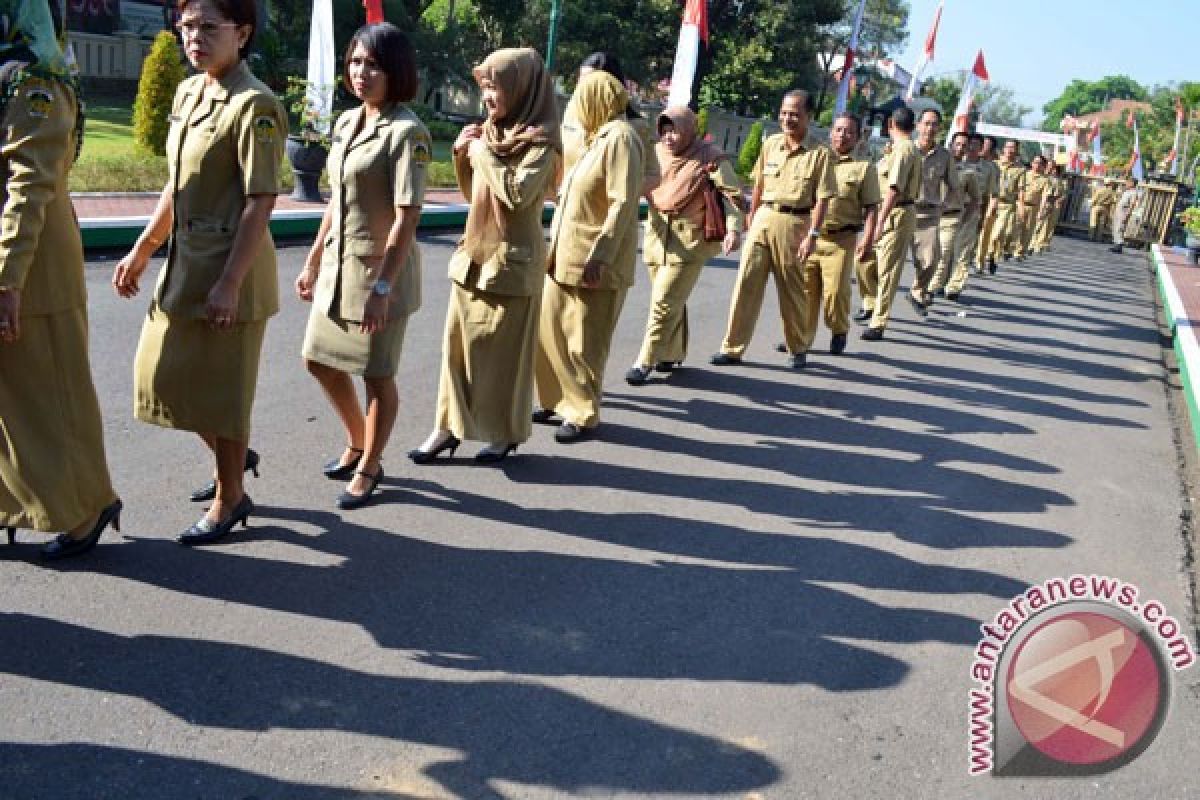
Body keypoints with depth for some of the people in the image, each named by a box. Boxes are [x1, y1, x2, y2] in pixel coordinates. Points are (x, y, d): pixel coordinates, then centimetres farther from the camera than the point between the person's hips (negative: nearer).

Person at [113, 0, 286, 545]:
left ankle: (230, 500, 22)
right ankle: (232, 457, 39)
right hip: (183, 262, 9)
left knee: (221, 389, 3)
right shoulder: (187, 92, 11)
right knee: (163, 373, 17)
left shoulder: (254, 106, -15)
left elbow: (260, 203, -19)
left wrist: (229, 284, -22)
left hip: (230, 269, -9)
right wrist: (142, 250, 19)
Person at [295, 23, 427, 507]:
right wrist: (313, 260, 16)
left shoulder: (407, 132, -15)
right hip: (339, 263, 8)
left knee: (377, 376, 5)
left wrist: (383, 287, -24)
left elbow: (407, 216, -20)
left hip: (381, 268, -8)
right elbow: (336, 199, 15)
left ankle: (368, 468, 24)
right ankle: (357, 443, 39)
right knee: (320, 361, 18)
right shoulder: (346, 122, 8)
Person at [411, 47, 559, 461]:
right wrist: (462, 155, 1)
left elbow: (517, 193, -26)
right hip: (473, 255, 7)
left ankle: (506, 433, 19)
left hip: (512, 260, -7)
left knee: (505, 351, 3)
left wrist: (483, 152, -15)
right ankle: (448, 426, 20)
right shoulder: (489, 134, 9)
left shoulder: (540, 141, -11)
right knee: (457, 344, 9)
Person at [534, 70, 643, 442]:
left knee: (584, 342, -2)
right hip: (565, 256, 9)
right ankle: (558, 400, 25)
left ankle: (584, 415, 10)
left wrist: (599, 257, -26)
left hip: (594, 261, -9)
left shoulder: (621, 137, -12)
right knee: (550, 330, 12)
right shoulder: (597, 138, 17)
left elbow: (623, 204, -20)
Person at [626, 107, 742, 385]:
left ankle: (645, 362, -1)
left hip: (689, 241, -5)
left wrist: (733, 228, -24)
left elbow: (732, 194, -11)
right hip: (657, 237, 5)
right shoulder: (656, 153, 7)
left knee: (664, 302, -9)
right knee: (673, 301, 16)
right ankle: (673, 354, 31)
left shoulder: (710, 158, -8)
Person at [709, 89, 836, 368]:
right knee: (746, 283, -2)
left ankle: (797, 348, 25)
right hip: (763, 218, 4)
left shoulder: (820, 152, -6)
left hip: (794, 222, -4)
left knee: (792, 290, 7)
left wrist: (812, 235, -16)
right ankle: (732, 348, 3)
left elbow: (822, 198, -9)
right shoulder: (771, 143, 8)